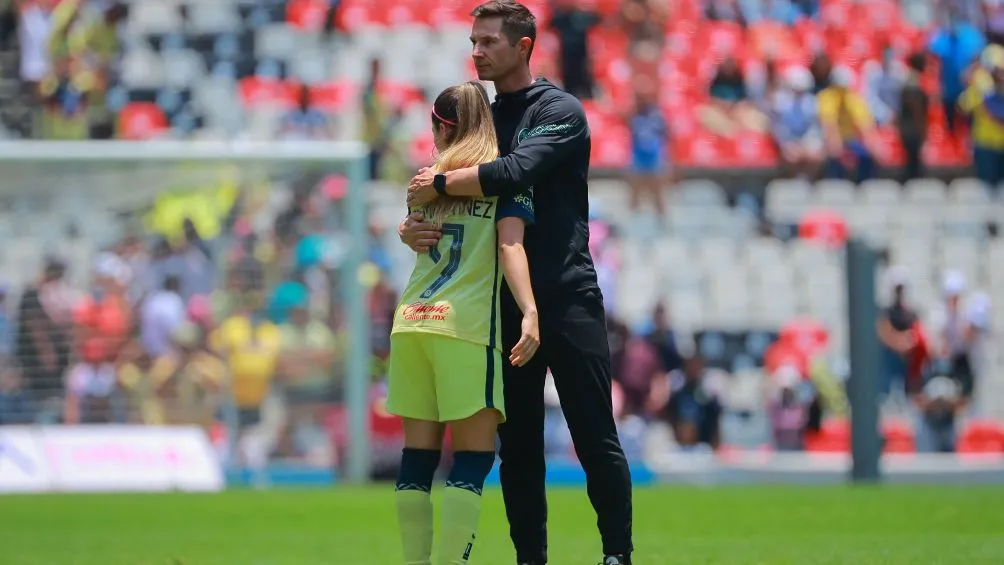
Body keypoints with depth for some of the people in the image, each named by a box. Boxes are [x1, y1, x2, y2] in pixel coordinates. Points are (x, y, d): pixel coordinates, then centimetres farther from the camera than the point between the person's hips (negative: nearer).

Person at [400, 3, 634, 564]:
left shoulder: (560, 111, -2)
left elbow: (516, 172, -20)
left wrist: (438, 184, -12)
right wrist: (410, 229, -6)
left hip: (567, 299, -6)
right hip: (504, 306, 6)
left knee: (596, 441, -6)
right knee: (518, 447, 5)